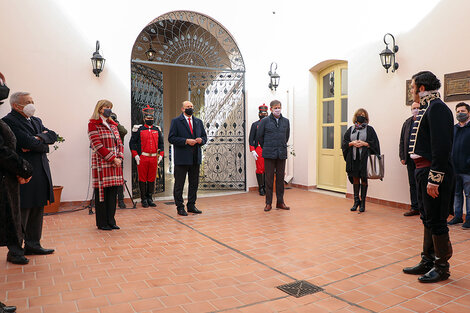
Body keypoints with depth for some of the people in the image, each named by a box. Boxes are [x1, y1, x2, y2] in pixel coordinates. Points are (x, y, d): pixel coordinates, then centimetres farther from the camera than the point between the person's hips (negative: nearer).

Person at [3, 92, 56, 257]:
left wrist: (38, 138, -14)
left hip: (41, 173, 8)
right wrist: (44, 145, -3)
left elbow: (53, 135, 4)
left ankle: (33, 244, 25)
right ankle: (15, 250, 11)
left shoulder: (36, 121, 17)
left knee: (37, 210, 14)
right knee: (21, 212, -1)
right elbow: (28, 142, -20)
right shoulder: (9, 121, -9)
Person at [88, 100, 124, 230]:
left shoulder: (112, 124, 19)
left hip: (115, 164, 7)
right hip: (102, 164, -6)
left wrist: (119, 158, -2)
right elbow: (98, 145, -12)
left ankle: (111, 221, 16)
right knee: (102, 193, 0)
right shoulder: (93, 124, -3)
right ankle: (102, 223, 10)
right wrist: (112, 159, -16)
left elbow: (119, 143, 15)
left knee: (113, 192, 8)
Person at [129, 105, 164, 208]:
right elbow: (132, 142, 0)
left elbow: (161, 143, 17)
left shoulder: (157, 130, 13)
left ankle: (149, 198, 17)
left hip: (154, 158, 3)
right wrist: (135, 155, -7)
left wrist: (160, 155, 7)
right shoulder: (139, 129, 1)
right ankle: (144, 199, 10)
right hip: (142, 158, -3)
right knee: (142, 179, 2)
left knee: (152, 179, 7)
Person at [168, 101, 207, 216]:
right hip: (182, 158, -5)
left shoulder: (198, 122, 15)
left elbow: (204, 136, 18)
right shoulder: (176, 121, 0)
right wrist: (186, 141, -16)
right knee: (179, 184, 1)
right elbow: (171, 138, -8)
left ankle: (191, 205, 22)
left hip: (195, 158, 5)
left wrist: (201, 140, -5)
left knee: (194, 183, 11)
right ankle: (180, 207, 12)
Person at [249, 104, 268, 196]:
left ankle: (266, 187, 16)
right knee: (260, 169, -1)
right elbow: (251, 139, 1)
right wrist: (253, 151, -8)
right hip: (259, 149, -3)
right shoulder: (255, 125, 3)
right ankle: (261, 188, 7)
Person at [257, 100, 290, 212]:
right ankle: (268, 203, 9)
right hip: (269, 154, -3)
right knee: (269, 178, 1)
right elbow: (259, 135, 7)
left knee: (280, 178, 8)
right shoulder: (265, 121, -1)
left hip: (282, 154, 3)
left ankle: (280, 202, 18)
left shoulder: (286, 121, 8)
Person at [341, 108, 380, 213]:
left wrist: (364, 143, -15)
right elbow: (344, 142, 7)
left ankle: (363, 202, 11)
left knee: (363, 179, 2)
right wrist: (352, 143, -11)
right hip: (353, 157, 3)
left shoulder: (369, 129, 3)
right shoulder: (351, 129, 11)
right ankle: (356, 200, 20)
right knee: (355, 178, 9)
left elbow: (374, 143, -1)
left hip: (364, 158, -2)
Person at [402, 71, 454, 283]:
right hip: (424, 171, 10)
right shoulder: (427, 108, 16)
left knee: (436, 221, 0)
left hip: (435, 173, -10)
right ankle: (427, 261, 28)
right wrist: (424, 175, 17)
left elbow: (441, 147, -22)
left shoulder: (437, 108, -14)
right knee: (428, 219, 16)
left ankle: (442, 267, 14)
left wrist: (434, 179, -23)